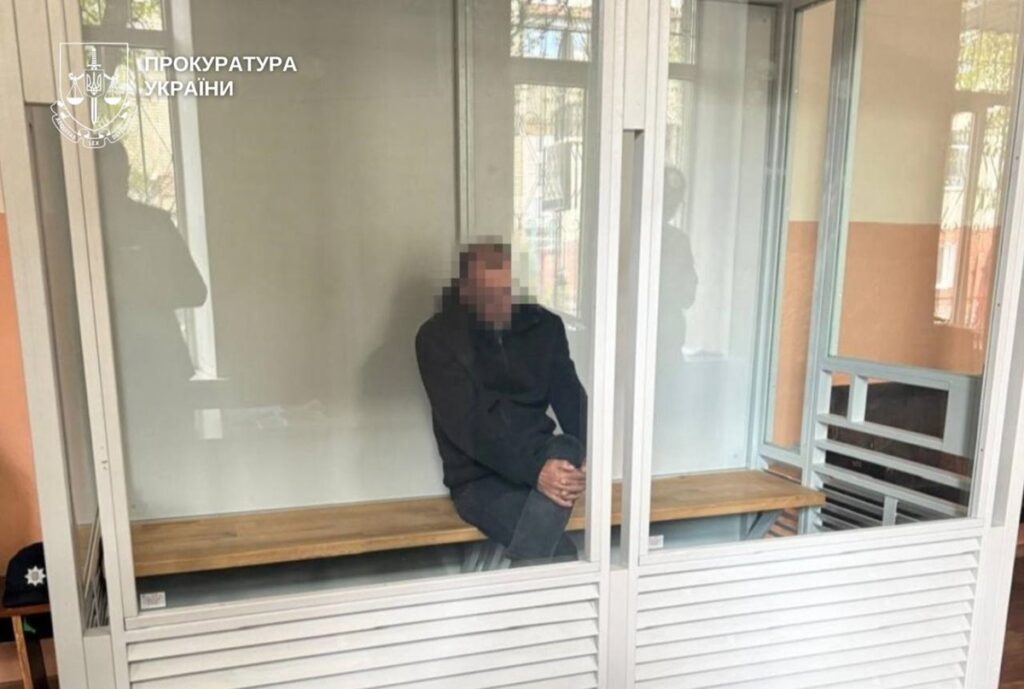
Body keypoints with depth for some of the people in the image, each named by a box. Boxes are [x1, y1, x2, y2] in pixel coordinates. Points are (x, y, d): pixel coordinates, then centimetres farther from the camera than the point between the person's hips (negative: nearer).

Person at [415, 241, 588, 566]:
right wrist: (534, 469, -30)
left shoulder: (545, 326, 4)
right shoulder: (437, 336, -8)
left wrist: (583, 459, -23)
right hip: (479, 479, -4)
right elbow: (466, 423, -18)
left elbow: (571, 399, -2)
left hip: (540, 459, 5)